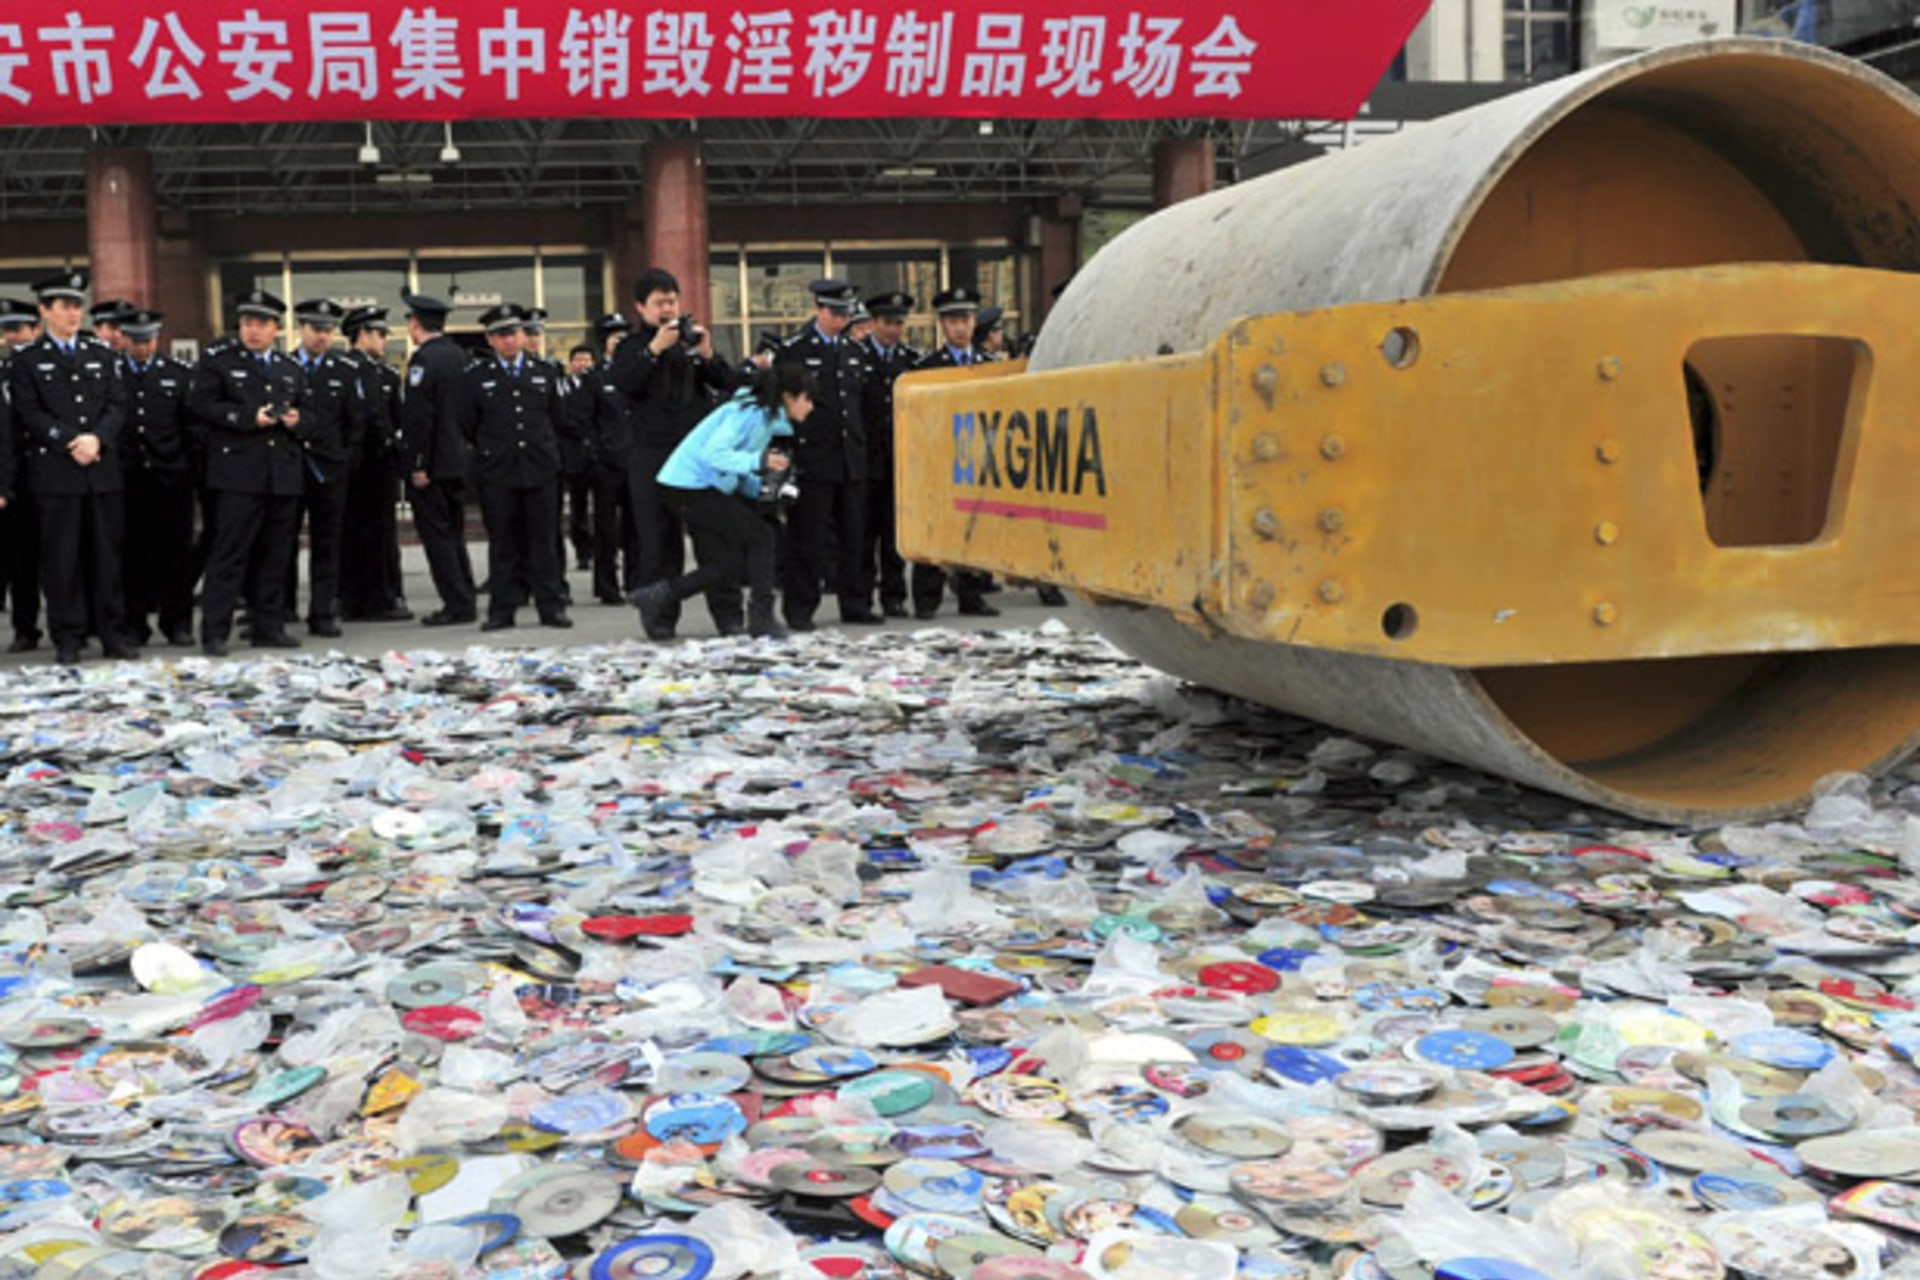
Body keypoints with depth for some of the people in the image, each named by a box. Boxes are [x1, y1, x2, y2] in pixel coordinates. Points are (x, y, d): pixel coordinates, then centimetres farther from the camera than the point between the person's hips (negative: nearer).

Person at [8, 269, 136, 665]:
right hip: (55, 473, -3)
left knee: (106, 554, 5)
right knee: (62, 558, -1)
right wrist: (70, 443, -14)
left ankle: (113, 632, 11)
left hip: (104, 470, 3)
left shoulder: (101, 354, 15)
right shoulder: (27, 360, 5)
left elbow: (118, 405, 7)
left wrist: (97, 438, -10)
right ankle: (68, 639, 5)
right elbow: (30, 413, -4)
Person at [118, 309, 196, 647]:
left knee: (175, 551, 3)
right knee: (132, 553, 3)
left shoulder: (180, 375, 8)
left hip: (170, 478, 0)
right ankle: (134, 623, 11)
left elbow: (191, 424, 6)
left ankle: (177, 621, 12)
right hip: (127, 478, 0)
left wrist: (189, 468, 0)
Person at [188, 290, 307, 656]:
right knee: (229, 553, -7)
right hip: (239, 475, -5)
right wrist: (248, 418, -15)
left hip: (284, 475, 5)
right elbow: (201, 404, -7)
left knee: (275, 556, 8)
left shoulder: (291, 371, 20)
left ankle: (269, 627, 15)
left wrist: (296, 420, 1)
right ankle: (214, 632, -5)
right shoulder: (218, 363, 4)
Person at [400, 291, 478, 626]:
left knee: (436, 535, -3)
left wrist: (418, 465, -17)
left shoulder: (424, 360, -14)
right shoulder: (458, 356, 10)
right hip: (458, 460, 8)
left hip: (432, 464, -8)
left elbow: (419, 416, -19)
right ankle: (466, 601, 17)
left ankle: (457, 604, -3)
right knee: (453, 533, 15)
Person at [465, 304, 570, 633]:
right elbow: (469, 424, 7)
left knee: (544, 539, 3)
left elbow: (556, 417, 17)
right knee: (502, 541, 2)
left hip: (540, 469, 1)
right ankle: (501, 610, 6)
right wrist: (490, 450, 12)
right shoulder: (476, 376, 2)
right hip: (496, 472, -1)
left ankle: (551, 606, 8)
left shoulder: (544, 372, 10)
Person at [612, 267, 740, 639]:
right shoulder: (631, 348, 10)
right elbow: (624, 383, -10)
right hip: (653, 456, -1)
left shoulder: (694, 339, 14)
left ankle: (727, 613, 3)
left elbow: (727, 383, 6)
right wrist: (655, 348, -18)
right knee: (660, 539, 0)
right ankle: (661, 616, 4)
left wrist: (707, 356, -11)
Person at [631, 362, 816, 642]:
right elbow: (714, 452, -28)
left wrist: (761, 490, 4)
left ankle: (657, 597, 10)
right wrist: (759, 461, -36)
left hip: (703, 487, 10)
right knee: (760, 536, -11)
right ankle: (760, 618, -8)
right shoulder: (750, 412, -18)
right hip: (688, 485, -10)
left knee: (729, 568, 5)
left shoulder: (769, 418, 11)